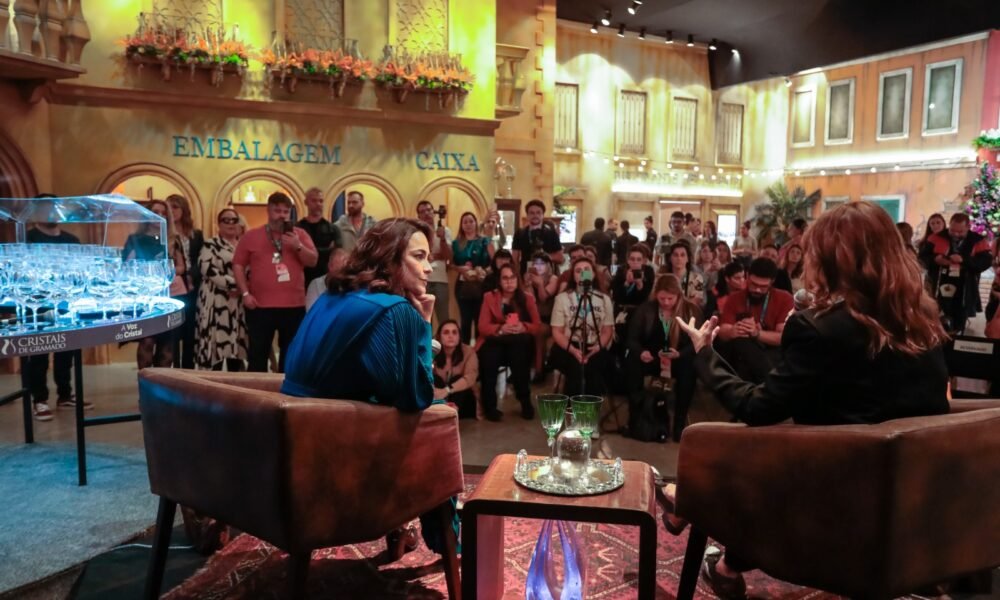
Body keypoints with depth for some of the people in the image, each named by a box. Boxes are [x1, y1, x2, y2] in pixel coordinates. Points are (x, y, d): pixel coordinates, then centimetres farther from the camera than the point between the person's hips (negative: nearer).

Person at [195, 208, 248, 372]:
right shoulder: (211, 244, 1)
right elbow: (207, 268, -12)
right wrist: (232, 283, -17)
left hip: (239, 302, 5)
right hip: (217, 301, -5)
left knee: (237, 343, 7)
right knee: (216, 342, -8)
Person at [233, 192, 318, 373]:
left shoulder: (300, 234, 7)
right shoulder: (251, 236, 4)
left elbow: (313, 261, 1)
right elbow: (238, 264, 4)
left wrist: (298, 246, -16)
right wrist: (245, 293, -5)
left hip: (294, 305, 2)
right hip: (260, 306, -1)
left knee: (290, 353, 12)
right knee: (258, 353, 4)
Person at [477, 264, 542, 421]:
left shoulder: (527, 298, 12)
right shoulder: (489, 297, 8)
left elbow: (537, 325, 4)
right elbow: (483, 327, -2)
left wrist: (523, 327, -19)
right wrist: (501, 328, -23)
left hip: (519, 347, 1)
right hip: (494, 343, -1)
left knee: (519, 353, -35)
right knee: (488, 356, -35)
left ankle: (525, 401, -18)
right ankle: (489, 405, -19)